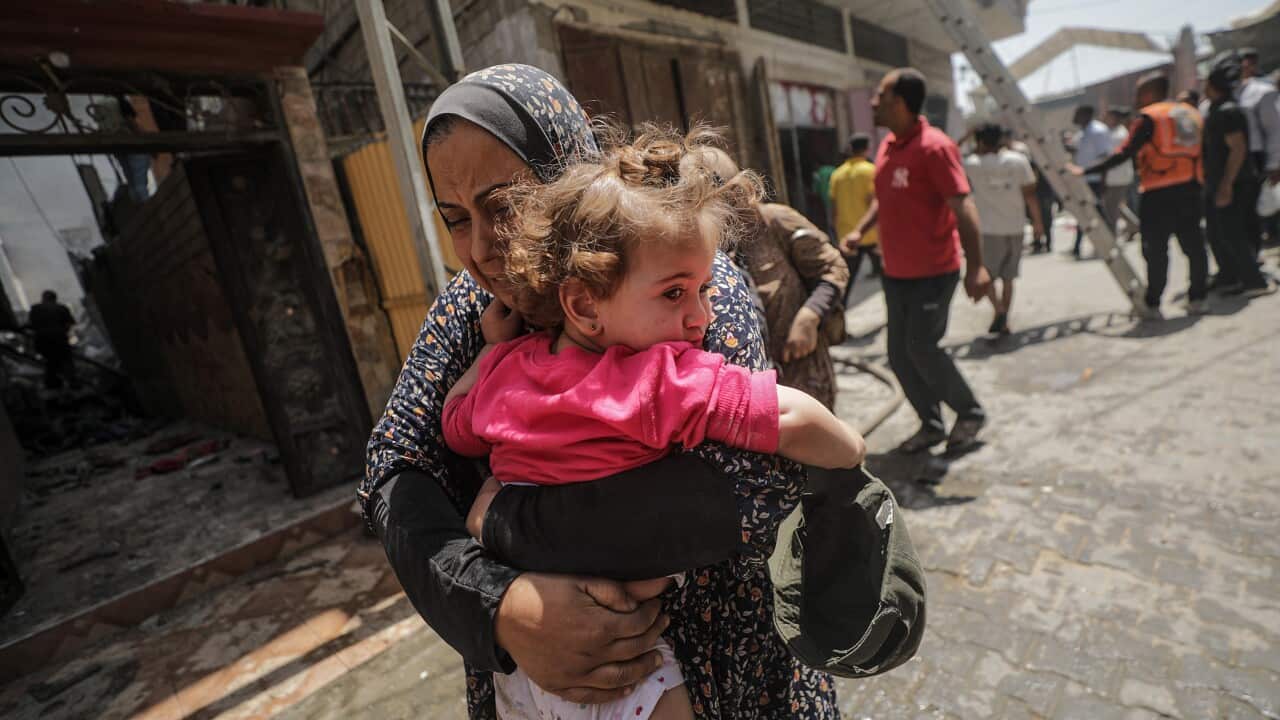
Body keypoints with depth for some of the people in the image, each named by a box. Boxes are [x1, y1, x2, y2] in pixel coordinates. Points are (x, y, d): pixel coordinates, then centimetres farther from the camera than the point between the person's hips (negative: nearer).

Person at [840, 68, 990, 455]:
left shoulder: (934, 147, -16)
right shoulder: (887, 145, 9)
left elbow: (963, 207, -20)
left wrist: (975, 267, -25)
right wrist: (860, 230, 7)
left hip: (933, 273, -8)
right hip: (895, 273, 8)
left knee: (921, 348, -7)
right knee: (899, 355, 9)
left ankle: (970, 413, 18)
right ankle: (931, 424, 25)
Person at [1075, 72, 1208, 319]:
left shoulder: (1149, 117, -6)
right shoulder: (1191, 113, 15)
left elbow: (1125, 154, -14)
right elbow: (1199, 151, 15)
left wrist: (1087, 171, -13)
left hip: (1159, 192, -6)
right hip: (1191, 188, 6)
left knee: (1155, 248, -3)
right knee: (1193, 243, 12)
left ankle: (1152, 304, -1)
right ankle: (1198, 297, 18)